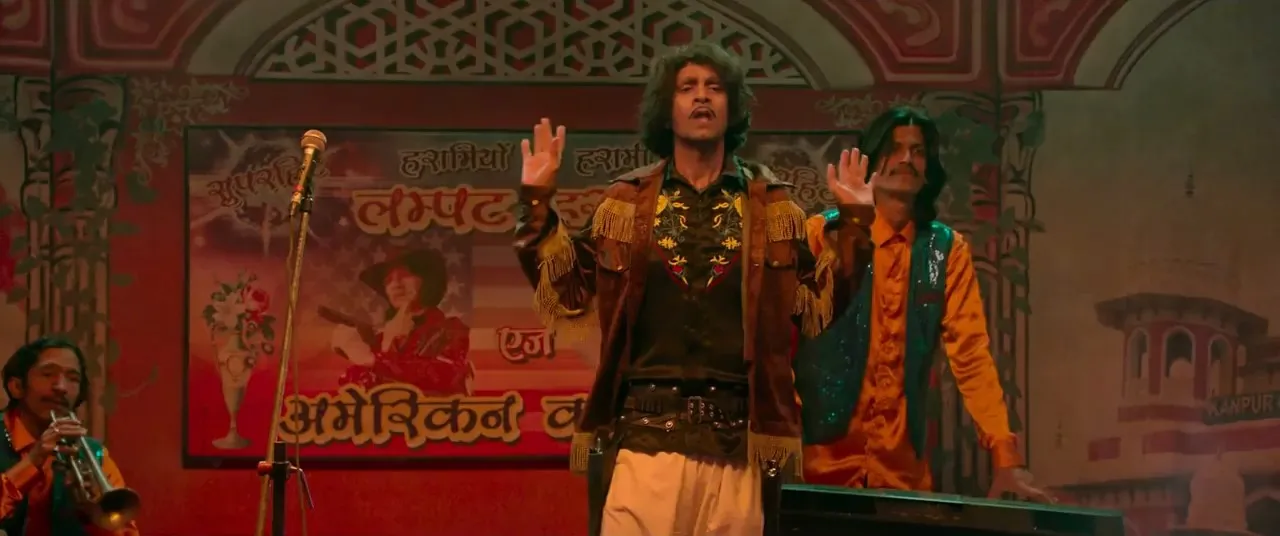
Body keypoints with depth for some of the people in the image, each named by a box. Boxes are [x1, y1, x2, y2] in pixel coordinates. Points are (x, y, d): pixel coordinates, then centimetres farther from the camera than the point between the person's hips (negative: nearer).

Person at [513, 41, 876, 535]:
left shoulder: (770, 205, 11)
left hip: (734, 438, 1)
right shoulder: (627, 202, 9)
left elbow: (815, 307, 10)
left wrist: (853, 224, 4)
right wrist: (537, 205, 2)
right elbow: (570, 298, 8)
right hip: (646, 431, -1)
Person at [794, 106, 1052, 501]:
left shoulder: (947, 250, 7)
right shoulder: (823, 233, 0)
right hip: (823, 455, -2)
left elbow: (971, 355, 3)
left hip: (902, 464, 3)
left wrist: (1005, 458, -6)